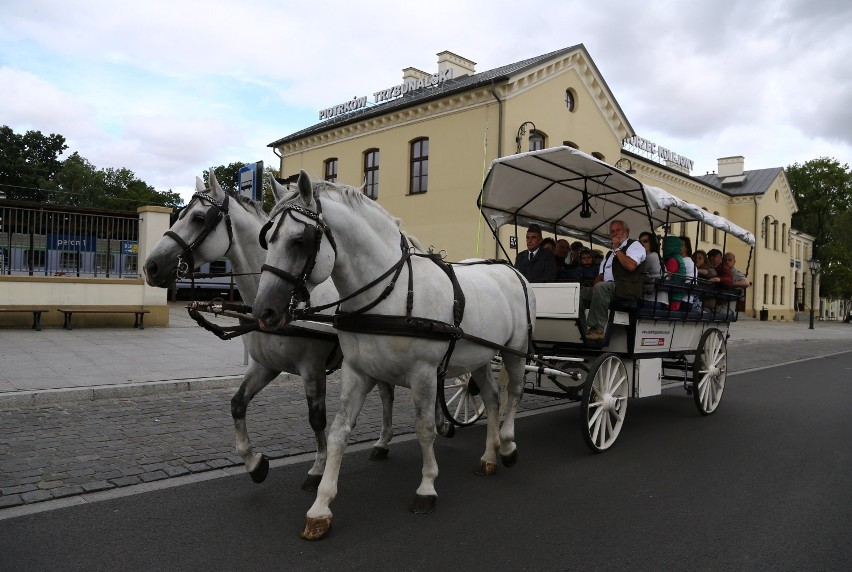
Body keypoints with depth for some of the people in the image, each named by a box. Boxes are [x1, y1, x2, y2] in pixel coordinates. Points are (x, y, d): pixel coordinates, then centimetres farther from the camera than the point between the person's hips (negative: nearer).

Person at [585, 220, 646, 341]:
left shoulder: (635, 245, 3)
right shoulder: (610, 253, 28)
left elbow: (631, 266, -18)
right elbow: (601, 275, 22)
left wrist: (617, 249, -7)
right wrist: (594, 288, 1)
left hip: (628, 289, -9)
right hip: (608, 287, 9)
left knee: (601, 287, -33)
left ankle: (599, 329, -30)